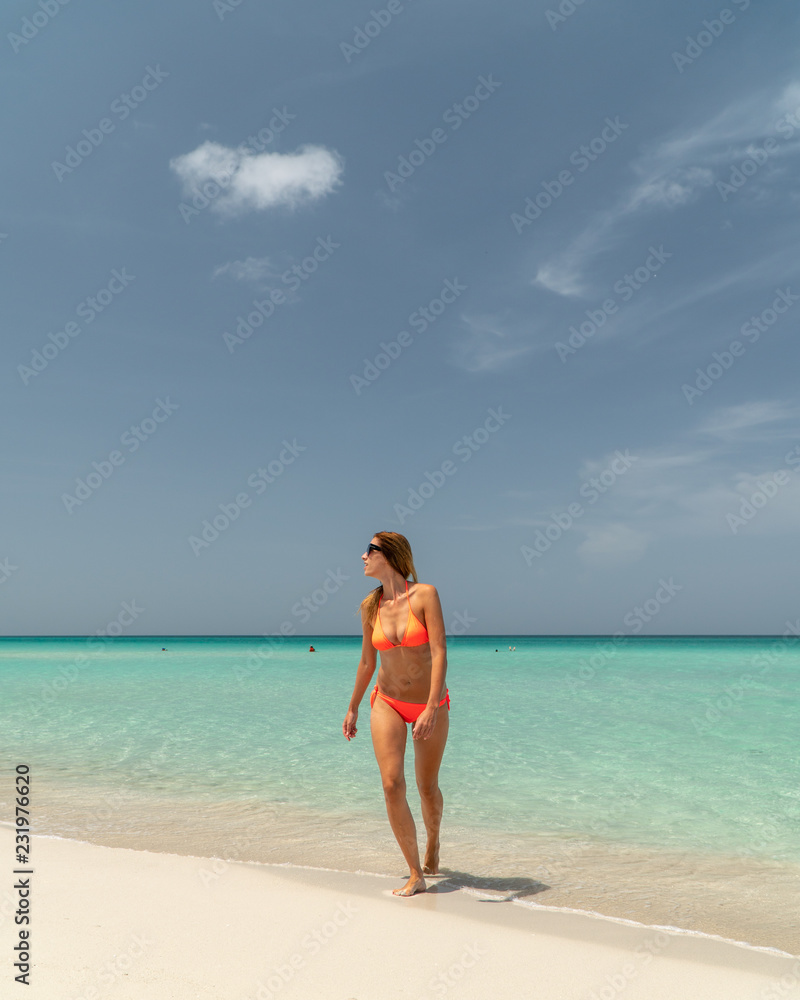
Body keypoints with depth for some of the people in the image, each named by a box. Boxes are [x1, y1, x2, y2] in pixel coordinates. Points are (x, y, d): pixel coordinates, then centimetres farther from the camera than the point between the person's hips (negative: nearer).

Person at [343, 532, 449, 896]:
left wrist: (432, 708, -28)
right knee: (392, 784, -11)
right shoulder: (370, 606, -2)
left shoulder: (425, 594, -15)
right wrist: (353, 709, 15)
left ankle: (433, 843, 43)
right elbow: (367, 662, 9)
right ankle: (416, 875, 3)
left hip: (431, 704, -2)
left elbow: (439, 653, -20)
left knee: (427, 787, 11)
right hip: (388, 703, 3)